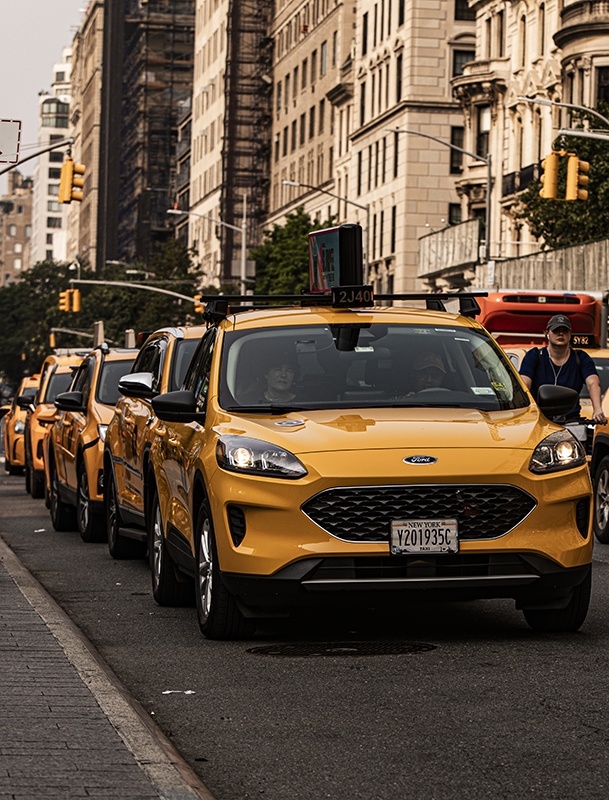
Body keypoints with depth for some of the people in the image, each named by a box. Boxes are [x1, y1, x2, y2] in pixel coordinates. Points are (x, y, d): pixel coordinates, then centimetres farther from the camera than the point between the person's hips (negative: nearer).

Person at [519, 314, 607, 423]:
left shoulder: (581, 358, 8)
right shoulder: (534, 356, 3)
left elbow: (593, 383, -9)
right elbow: (524, 384, -12)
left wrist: (597, 410, -31)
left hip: (570, 418, 2)